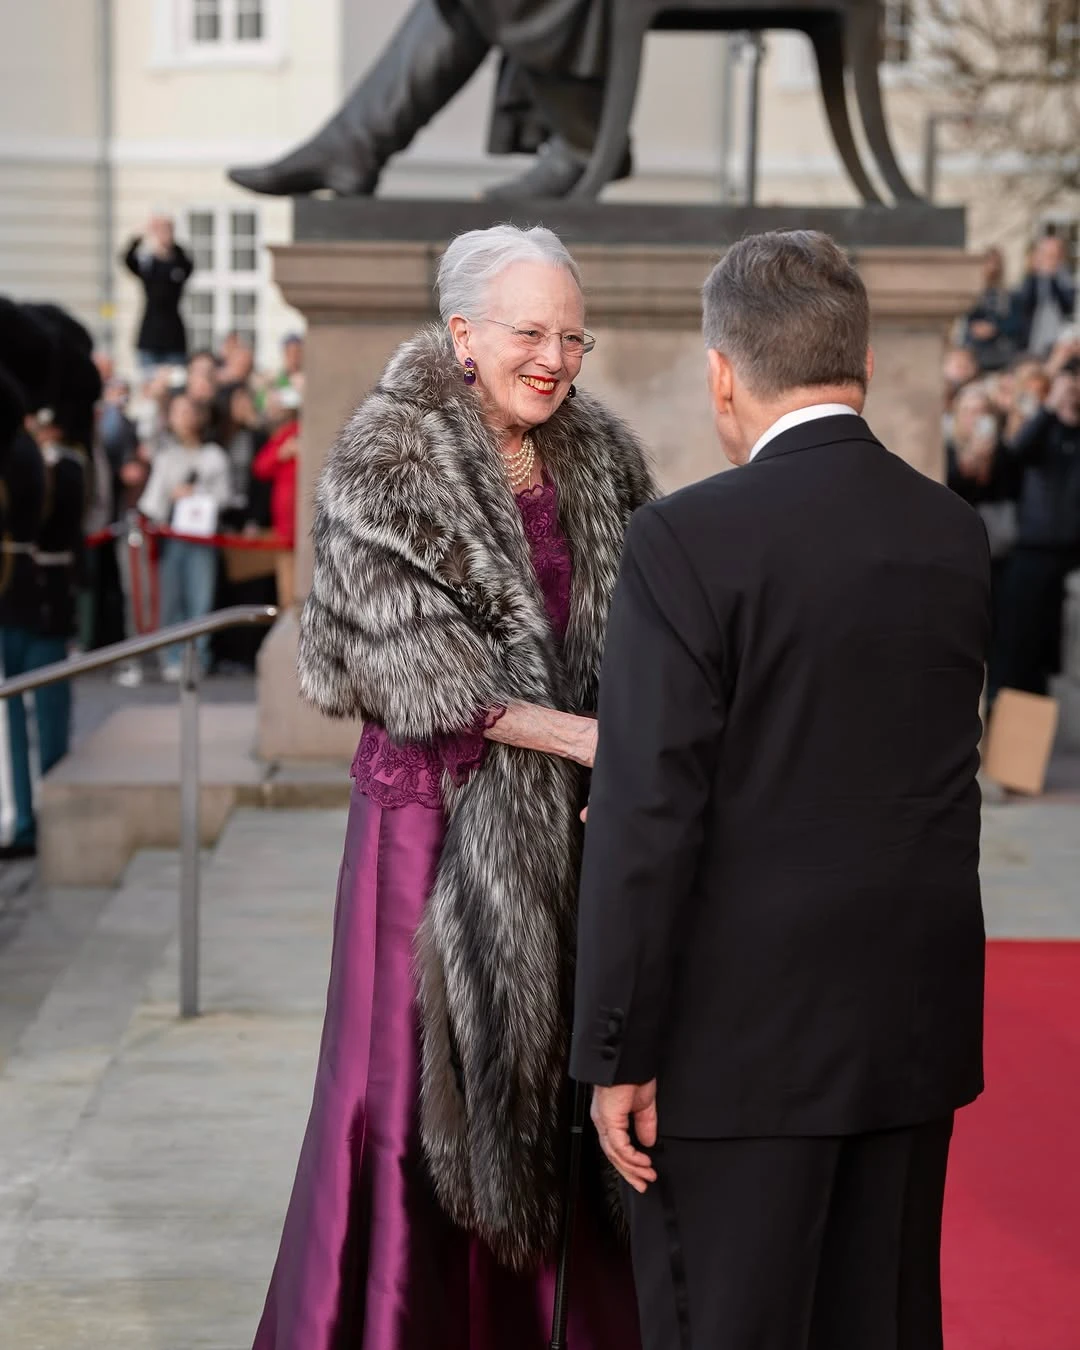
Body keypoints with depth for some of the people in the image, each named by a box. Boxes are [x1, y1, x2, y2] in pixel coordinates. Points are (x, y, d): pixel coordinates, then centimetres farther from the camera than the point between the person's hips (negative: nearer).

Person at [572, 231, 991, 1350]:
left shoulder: (688, 541, -15)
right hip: (918, 1026, 6)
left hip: (744, 1038, -6)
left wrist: (617, 1056, -10)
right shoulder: (956, 534, 4)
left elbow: (648, 820, -17)